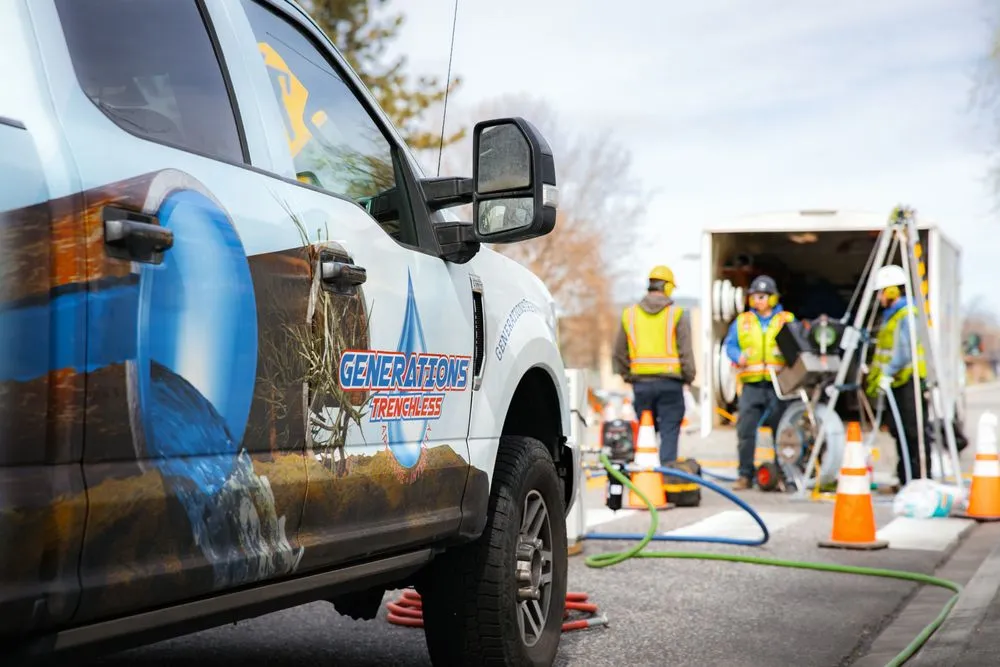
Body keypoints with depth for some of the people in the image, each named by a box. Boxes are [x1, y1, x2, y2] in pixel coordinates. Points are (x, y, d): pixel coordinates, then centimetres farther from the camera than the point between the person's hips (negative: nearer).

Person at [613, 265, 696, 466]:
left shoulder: (629, 314, 8)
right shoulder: (676, 314, -2)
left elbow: (619, 354, 11)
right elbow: (686, 352, -4)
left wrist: (627, 376, 20)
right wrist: (689, 377, 7)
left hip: (641, 383, 3)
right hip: (670, 382, -3)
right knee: (669, 431, 0)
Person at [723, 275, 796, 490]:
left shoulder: (787, 320, 10)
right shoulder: (742, 321, 14)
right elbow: (730, 345, 11)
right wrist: (738, 356, -10)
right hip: (751, 385, 1)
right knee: (745, 430, -3)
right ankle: (745, 475, 5)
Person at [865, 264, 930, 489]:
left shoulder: (907, 316, -13)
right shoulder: (889, 316, 19)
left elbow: (904, 351, -23)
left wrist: (887, 374, -28)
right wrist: (873, 374, 25)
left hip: (909, 383, -10)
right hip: (896, 384, 10)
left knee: (914, 432, -9)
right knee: (898, 430, 12)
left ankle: (921, 477, -7)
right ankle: (906, 478, 19)